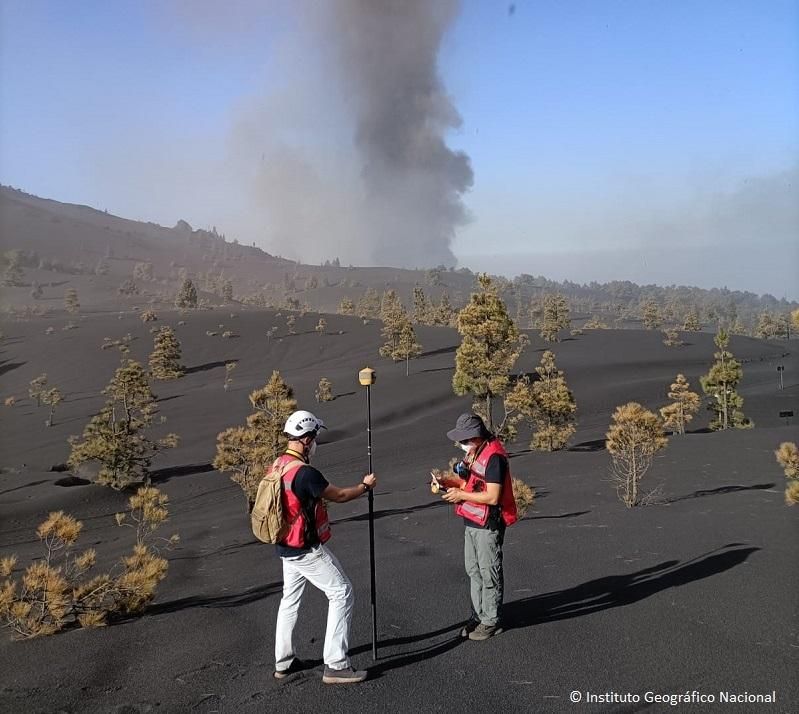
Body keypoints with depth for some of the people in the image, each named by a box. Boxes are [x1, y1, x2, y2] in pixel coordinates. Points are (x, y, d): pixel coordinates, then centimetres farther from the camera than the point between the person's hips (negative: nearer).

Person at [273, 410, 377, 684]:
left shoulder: (278, 466, 2)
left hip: (286, 547, 9)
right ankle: (336, 665, -1)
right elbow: (338, 495, -15)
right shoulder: (305, 473, -25)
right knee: (342, 594, -1)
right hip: (308, 550, -9)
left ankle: (283, 662, 30)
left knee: (290, 599, 20)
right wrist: (365, 486, 1)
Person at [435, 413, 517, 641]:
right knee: (473, 571, 17)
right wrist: (449, 481, 1)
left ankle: (491, 621, 15)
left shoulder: (494, 457, -22)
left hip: (488, 525, -10)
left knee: (488, 573, 3)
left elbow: (492, 496, -25)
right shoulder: (475, 451, 8)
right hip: (472, 522, 10)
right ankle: (479, 615, 30)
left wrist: (461, 495, -19)